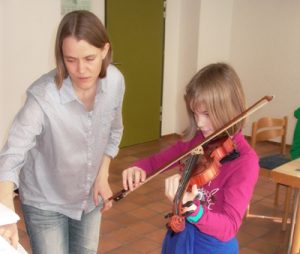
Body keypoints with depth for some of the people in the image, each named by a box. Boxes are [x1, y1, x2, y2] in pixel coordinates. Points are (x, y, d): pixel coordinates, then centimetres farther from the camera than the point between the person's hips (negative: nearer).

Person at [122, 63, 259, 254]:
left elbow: (229, 228, -25)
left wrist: (189, 206, -42)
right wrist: (139, 168, -15)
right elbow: (156, 160, 7)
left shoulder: (245, 160, -22)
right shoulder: (194, 139, -5)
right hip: (179, 236, 5)